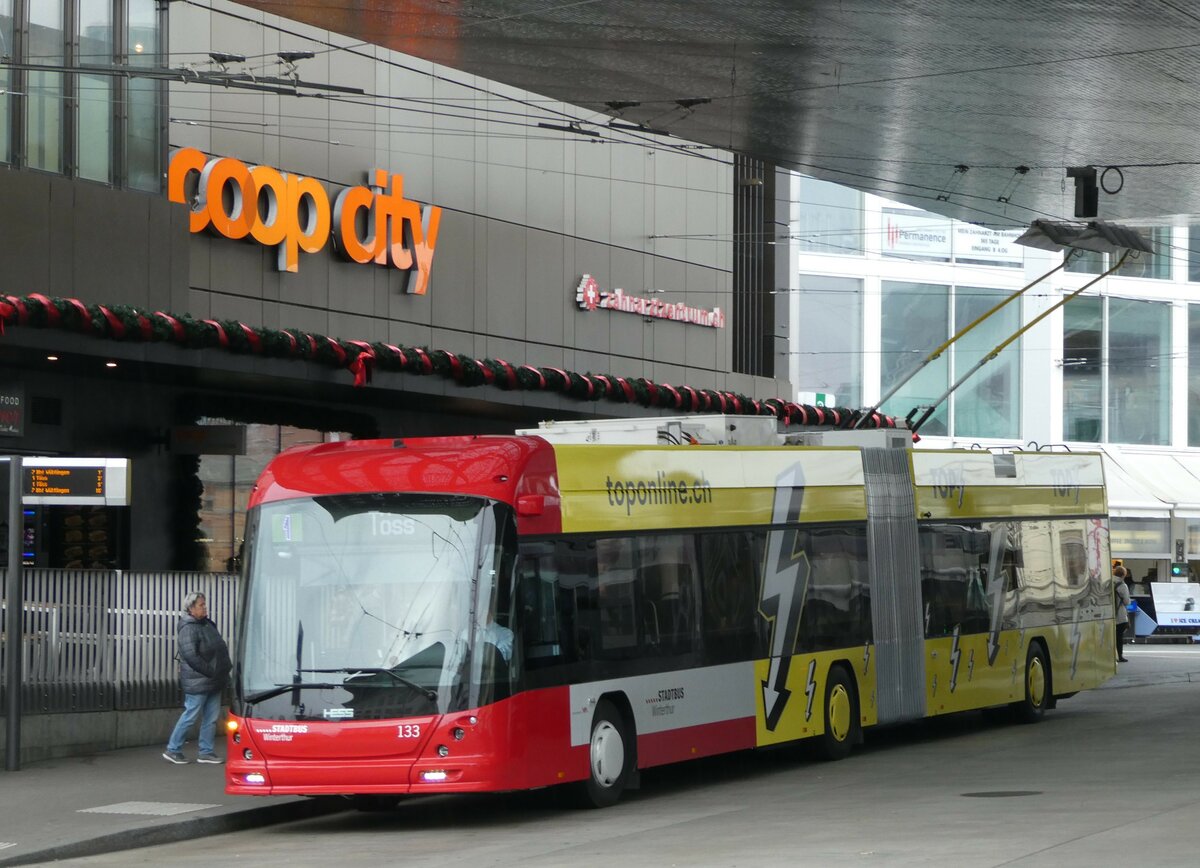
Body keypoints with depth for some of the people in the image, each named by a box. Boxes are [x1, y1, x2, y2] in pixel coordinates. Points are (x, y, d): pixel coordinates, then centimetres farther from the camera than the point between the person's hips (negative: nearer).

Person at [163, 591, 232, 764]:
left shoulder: (207, 624, 13)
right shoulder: (189, 628, -16)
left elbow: (220, 648, 22)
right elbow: (191, 655, -25)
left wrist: (225, 668, 10)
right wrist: (210, 671, -21)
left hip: (213, 682, 9)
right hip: (197, 682, -9)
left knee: (211, 718, 10)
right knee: (190, 716, -3)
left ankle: (206, 752, 17)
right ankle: (172, 750, 6)